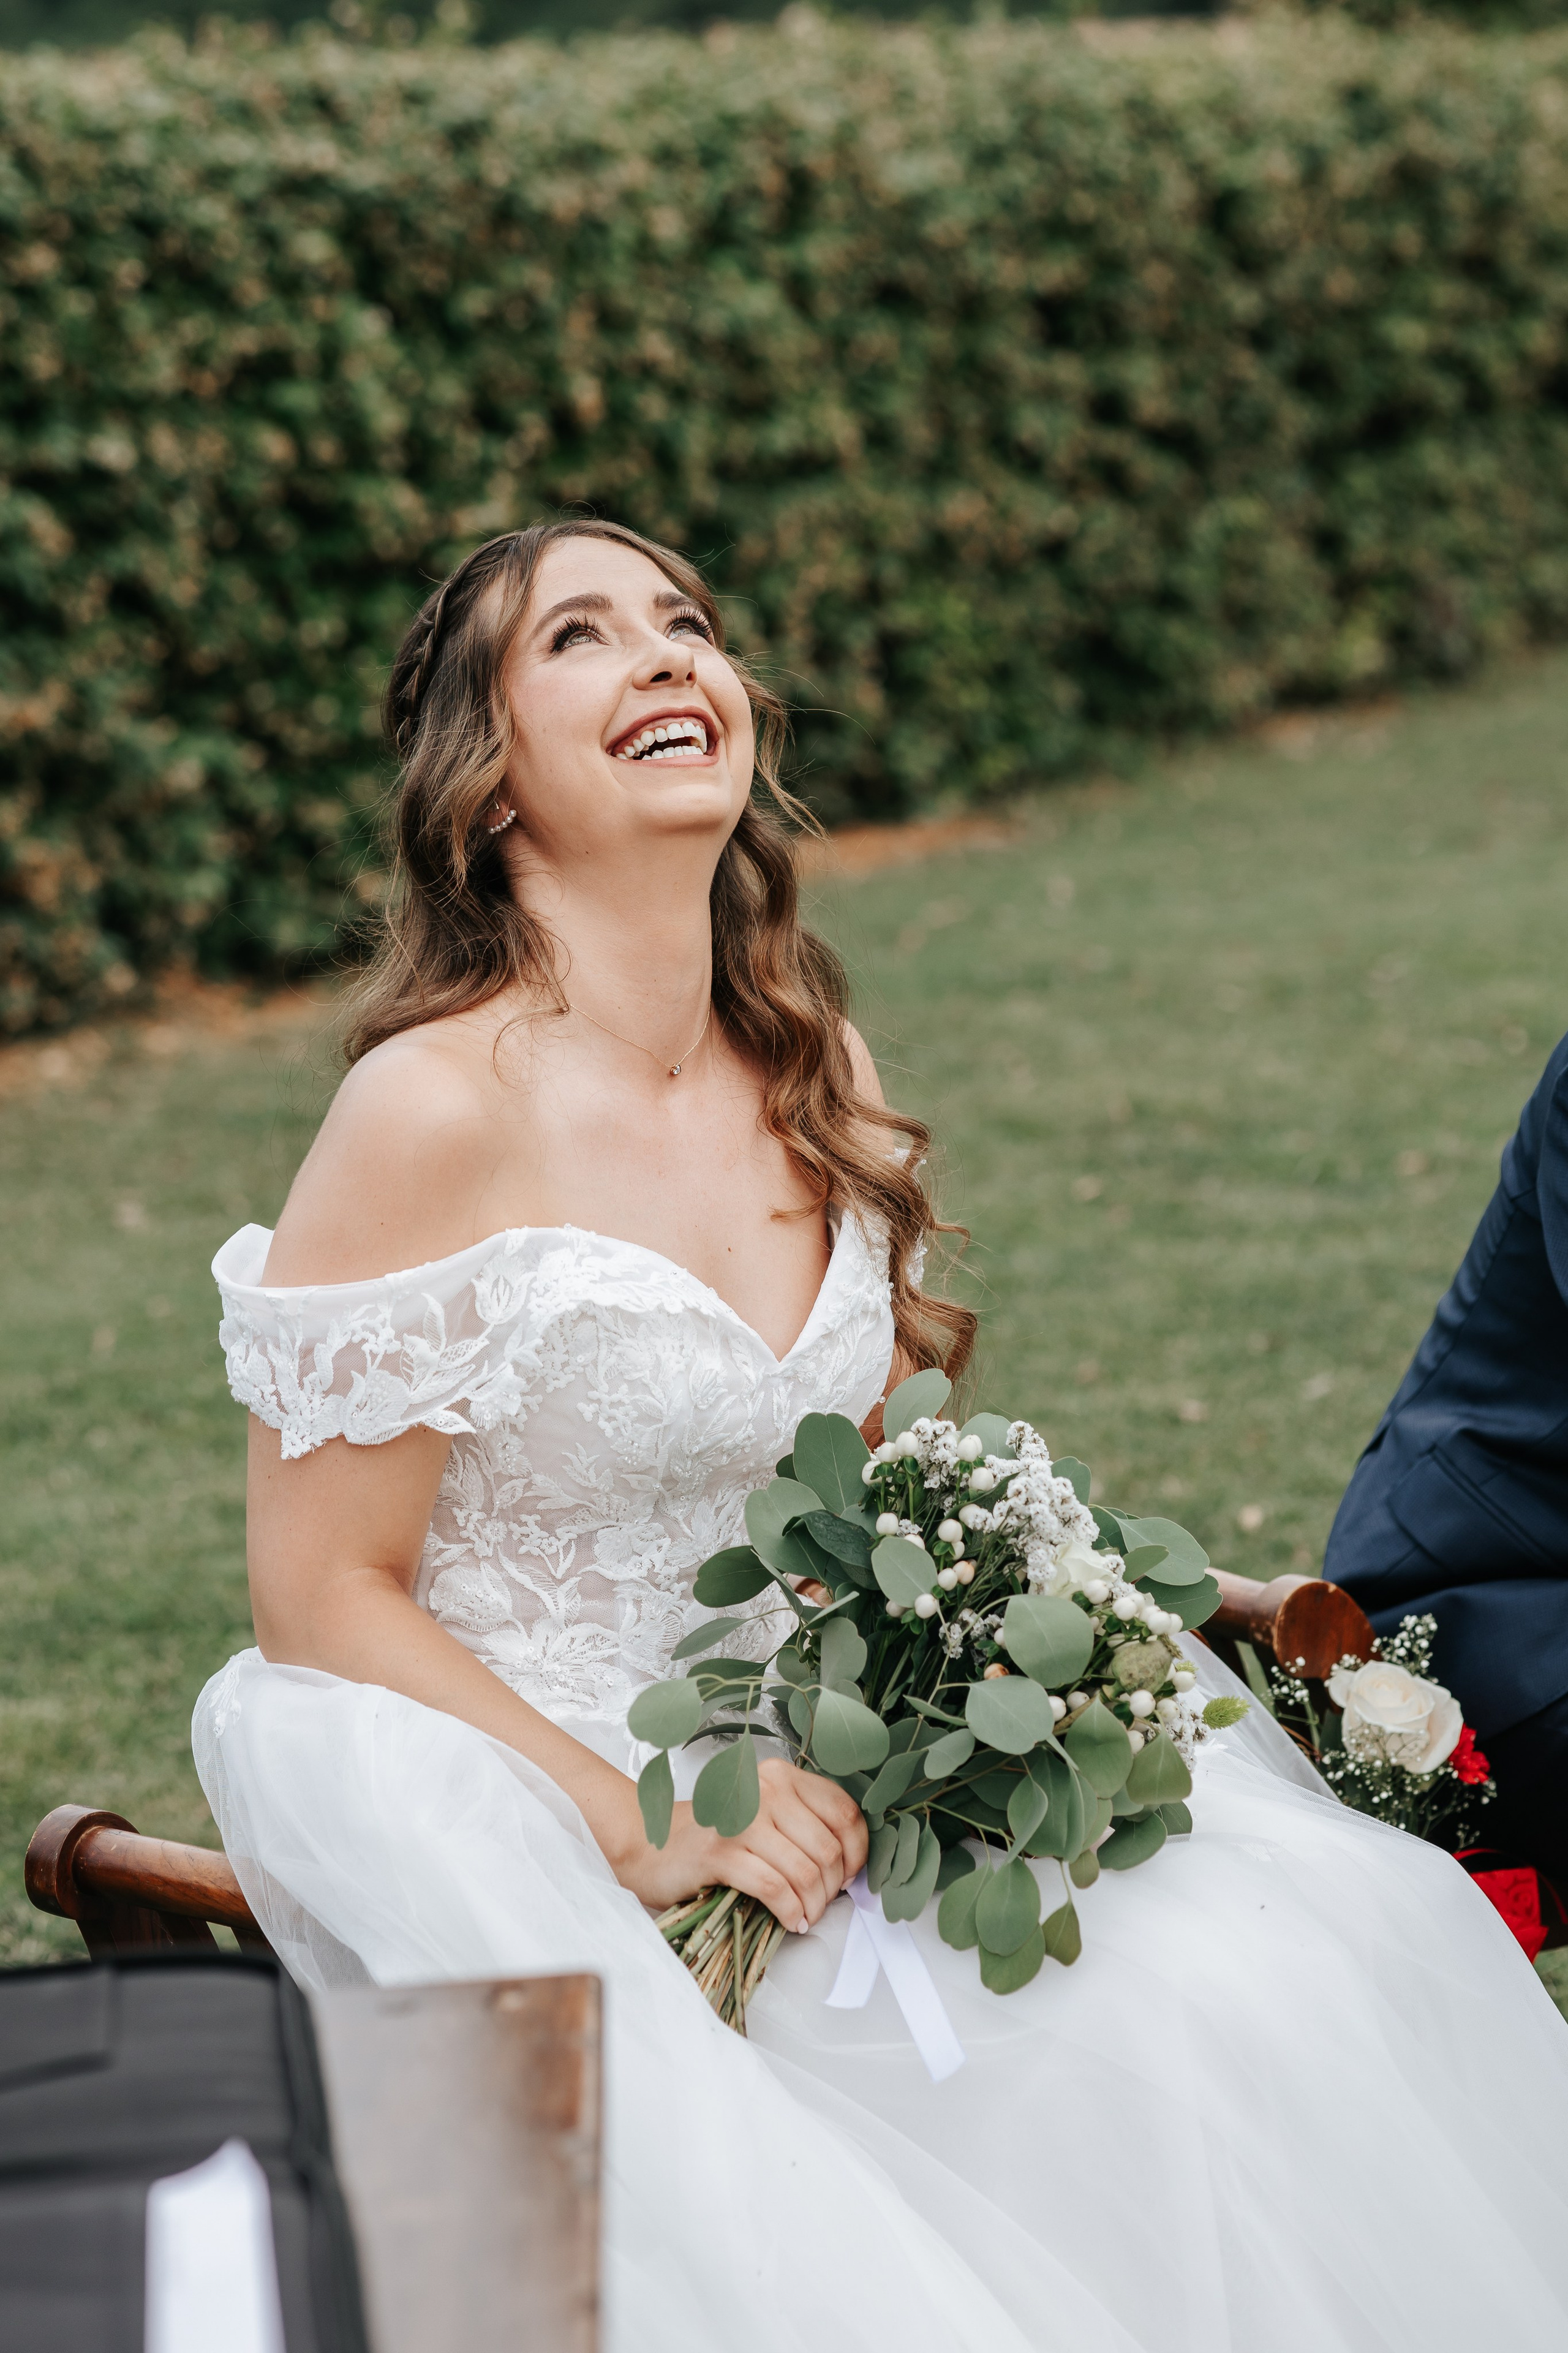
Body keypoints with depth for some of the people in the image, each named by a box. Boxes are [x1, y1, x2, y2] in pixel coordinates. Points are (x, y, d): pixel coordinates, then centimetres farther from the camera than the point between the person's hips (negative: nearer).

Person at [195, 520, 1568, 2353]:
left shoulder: (816, 1083, 8)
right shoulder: (440, 1111, -13)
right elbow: (324, 1598, -11)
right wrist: (638, 1830, -18)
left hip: (812, 1794, 6)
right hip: (520, 1832, -6)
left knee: (1276, 1968, -16)